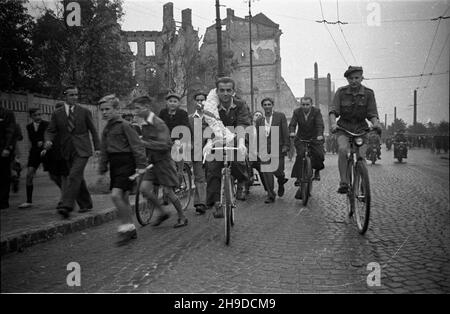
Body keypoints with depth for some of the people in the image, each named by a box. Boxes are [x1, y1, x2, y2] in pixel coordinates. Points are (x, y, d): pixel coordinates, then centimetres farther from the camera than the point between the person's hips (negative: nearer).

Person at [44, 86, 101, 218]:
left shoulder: (84, 112, 3)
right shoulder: (57, 114, 7)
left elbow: (93, 130, 7)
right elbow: (50, 130, 5)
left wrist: (97, 147, 5)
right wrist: (48, 141, -16)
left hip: (82, 150, -3)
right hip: (67, 151, 3)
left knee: (74, 176, -17)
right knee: (78, 178, 10)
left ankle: (66, 206, -21)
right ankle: (86, 204, 23)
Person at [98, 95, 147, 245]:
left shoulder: (124, 125, -9)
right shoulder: (106, 129, 14)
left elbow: (137, 145, -13)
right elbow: (104, 150, 20)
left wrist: (141, 165, -17)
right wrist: (102, 169, 18)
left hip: (126, 163, -8)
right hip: (114, 164, 8)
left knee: (116, 195, -18)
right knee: (123, 197, 11)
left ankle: (126, 227, -4)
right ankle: (131, 230, 21)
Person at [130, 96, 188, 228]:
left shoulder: (158, 123, -17)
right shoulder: (143, 124, 8)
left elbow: (164, 145, -27)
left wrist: (144, 142, -28)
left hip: (163, 161, -7)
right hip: (152, 162, 7)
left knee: (168, 191, -1)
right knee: (144, 188, -7)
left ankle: (182, 218, 18)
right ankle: (162, 213, 13)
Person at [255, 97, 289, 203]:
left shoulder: (280, 116, 4)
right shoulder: (259, 120, 15)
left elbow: (285, 132, 0)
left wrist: (286, 145, -7)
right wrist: (258, 150, 14)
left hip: (278, 148, -3)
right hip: (265, 149, 3)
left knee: (278, 170, -8)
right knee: (267, 173, -2)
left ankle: (281, 183, 28)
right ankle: (270, 195, 6)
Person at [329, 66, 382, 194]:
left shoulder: (368, 93, -2)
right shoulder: (341, 92, -4)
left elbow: (372, 114, -5)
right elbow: (333, 110, -12)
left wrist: (375, 123, -26)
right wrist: (333, 123, -31)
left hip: (361, 128, 1)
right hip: (344, 127, -1)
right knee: (342, 149, -29)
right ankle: (344, 183, -26)